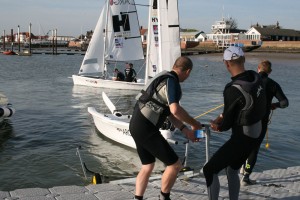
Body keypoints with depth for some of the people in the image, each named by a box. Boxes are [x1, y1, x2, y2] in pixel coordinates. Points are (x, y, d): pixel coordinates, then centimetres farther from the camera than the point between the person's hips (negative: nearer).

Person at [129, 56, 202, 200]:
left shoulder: (164, 78, 16)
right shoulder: (171, 81, -14)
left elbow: (169, 111, 19)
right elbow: (175, 110, -29)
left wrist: (186, 131, 17)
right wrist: (194, 123, -13)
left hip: (137, 125, 10)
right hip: (146, 129, -10)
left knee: (148, 166, 21)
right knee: (175, 165, 2)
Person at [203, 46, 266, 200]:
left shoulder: (233, 89, -26)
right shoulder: (256, 78, -5)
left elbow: (227, 123, -15)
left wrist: (218, 126, 7)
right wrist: (222, 117, 8)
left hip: (241, 138, -8)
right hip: (255, 134, 8)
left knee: (209, 170, 3)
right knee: (232, 170, 25)